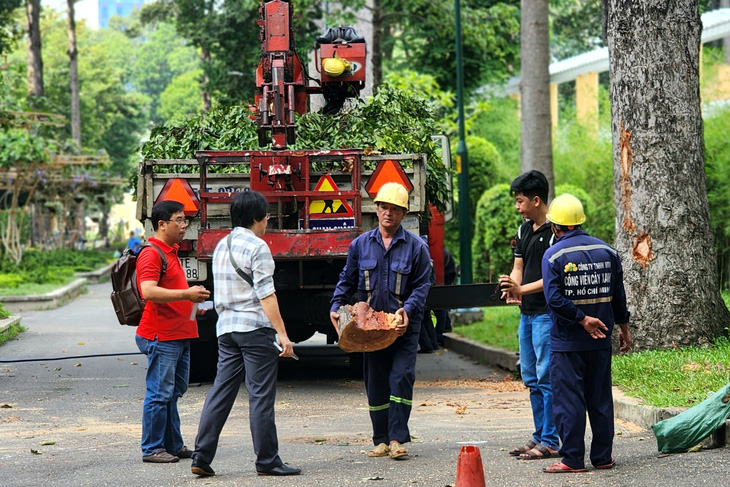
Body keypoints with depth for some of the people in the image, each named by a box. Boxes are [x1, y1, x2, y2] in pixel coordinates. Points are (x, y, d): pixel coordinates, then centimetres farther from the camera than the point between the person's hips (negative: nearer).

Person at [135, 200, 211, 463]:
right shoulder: (151, 254, -13)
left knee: (174, 392, 13)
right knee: (159, 394, -6)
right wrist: (187, 294, -26)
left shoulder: (171, 252, 20)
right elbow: (149, 292, -26)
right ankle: (152, 449, -1)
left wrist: (192, 304, 21)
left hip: (179, 335, 10)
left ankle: (173, 446, 18)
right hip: (161, 335, -10)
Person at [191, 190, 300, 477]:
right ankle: (267, 461, 0)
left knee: (220, 392, 8)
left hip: (225, 327, 8)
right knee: (261, 396, -4)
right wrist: (282, 333, -15)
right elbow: (265, 295, -15)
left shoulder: (221, 246, 15)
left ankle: (201, 457, 4)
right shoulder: (257, 247, -10)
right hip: (255, 327, -8)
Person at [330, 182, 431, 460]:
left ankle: (397, 438, -8)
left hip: (404, 326, -2)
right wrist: (336, 307, 0)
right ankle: (381, 440, 14)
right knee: (375, 383, 6)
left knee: (401, 377, -11)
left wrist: (408, 309, -16)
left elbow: (422, 285, 0)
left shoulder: (416, 247, 2)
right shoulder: (360, 245, 9)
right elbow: (347, 281, 15)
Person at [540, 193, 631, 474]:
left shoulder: (553, 255, -10)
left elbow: (554, 299, -19)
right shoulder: (607, 251, 5)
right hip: (601, 342, 5)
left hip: (566, 343, -5)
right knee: (600, 399, 11)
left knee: (568, 400, -1)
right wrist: (623, 328, 18)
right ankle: (602, 457, 15)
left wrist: (582, 319, -14)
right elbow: (618, 295, 9)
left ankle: (573, 459, -1)